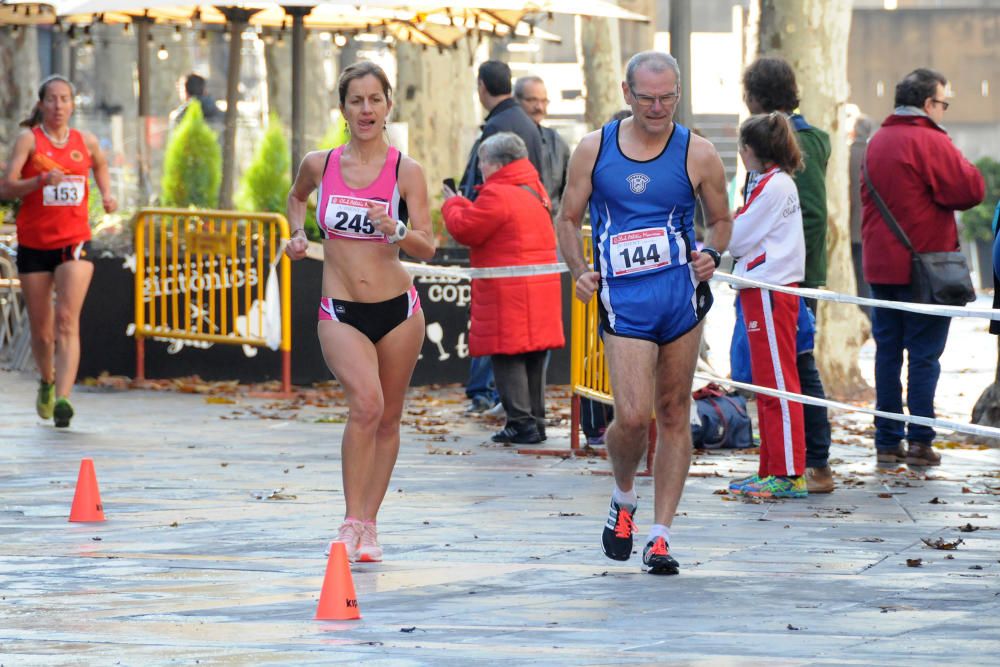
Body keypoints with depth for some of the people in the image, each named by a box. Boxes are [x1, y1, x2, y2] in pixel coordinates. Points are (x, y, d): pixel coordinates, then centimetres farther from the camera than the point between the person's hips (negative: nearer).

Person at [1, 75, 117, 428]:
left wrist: (107, 194, 11)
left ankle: (63, 398, -27)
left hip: (74, 241, 0)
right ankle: (47, 381, 39)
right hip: (34, 243, 0)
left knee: (67, 320, -18)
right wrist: (41, 180, -28)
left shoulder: (86, 142, 6)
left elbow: (101, 165, 29)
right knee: (41, 330, 9)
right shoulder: (29, 140, -3)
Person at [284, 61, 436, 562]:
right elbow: (297, 196, 25)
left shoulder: (406, 172, -4)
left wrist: (398, 231, -28)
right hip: (340, 312, -1)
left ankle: (368, 524, 22)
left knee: (387, 419, 8)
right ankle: (351, 521, -14)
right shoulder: (319, 164, 1)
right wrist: (298, 234, 8)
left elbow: (427, 248, -8)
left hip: (398, 308, 1)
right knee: (365, 404, -22)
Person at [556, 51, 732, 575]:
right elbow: (568, 220, 12)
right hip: (622, 300, -1)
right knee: (632, 416, -13)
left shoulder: (697, 155, 2)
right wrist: (579, 271, -4)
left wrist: (710, 254, -7)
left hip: (681, 295, 1)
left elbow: (720, 220, 14)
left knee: (673, 415, 3)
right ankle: (623, 498, 18)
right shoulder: (594, 150, 4)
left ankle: (660, 534, 11)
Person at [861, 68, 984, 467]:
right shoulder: (930, 142, -13)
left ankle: (887, 441, 9)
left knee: (888, 351, 9)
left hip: (880, 265, 7)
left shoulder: (876, 142, 12)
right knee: (924, 354, -2)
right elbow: (972, 188, -15)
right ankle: (920, 441, -4)